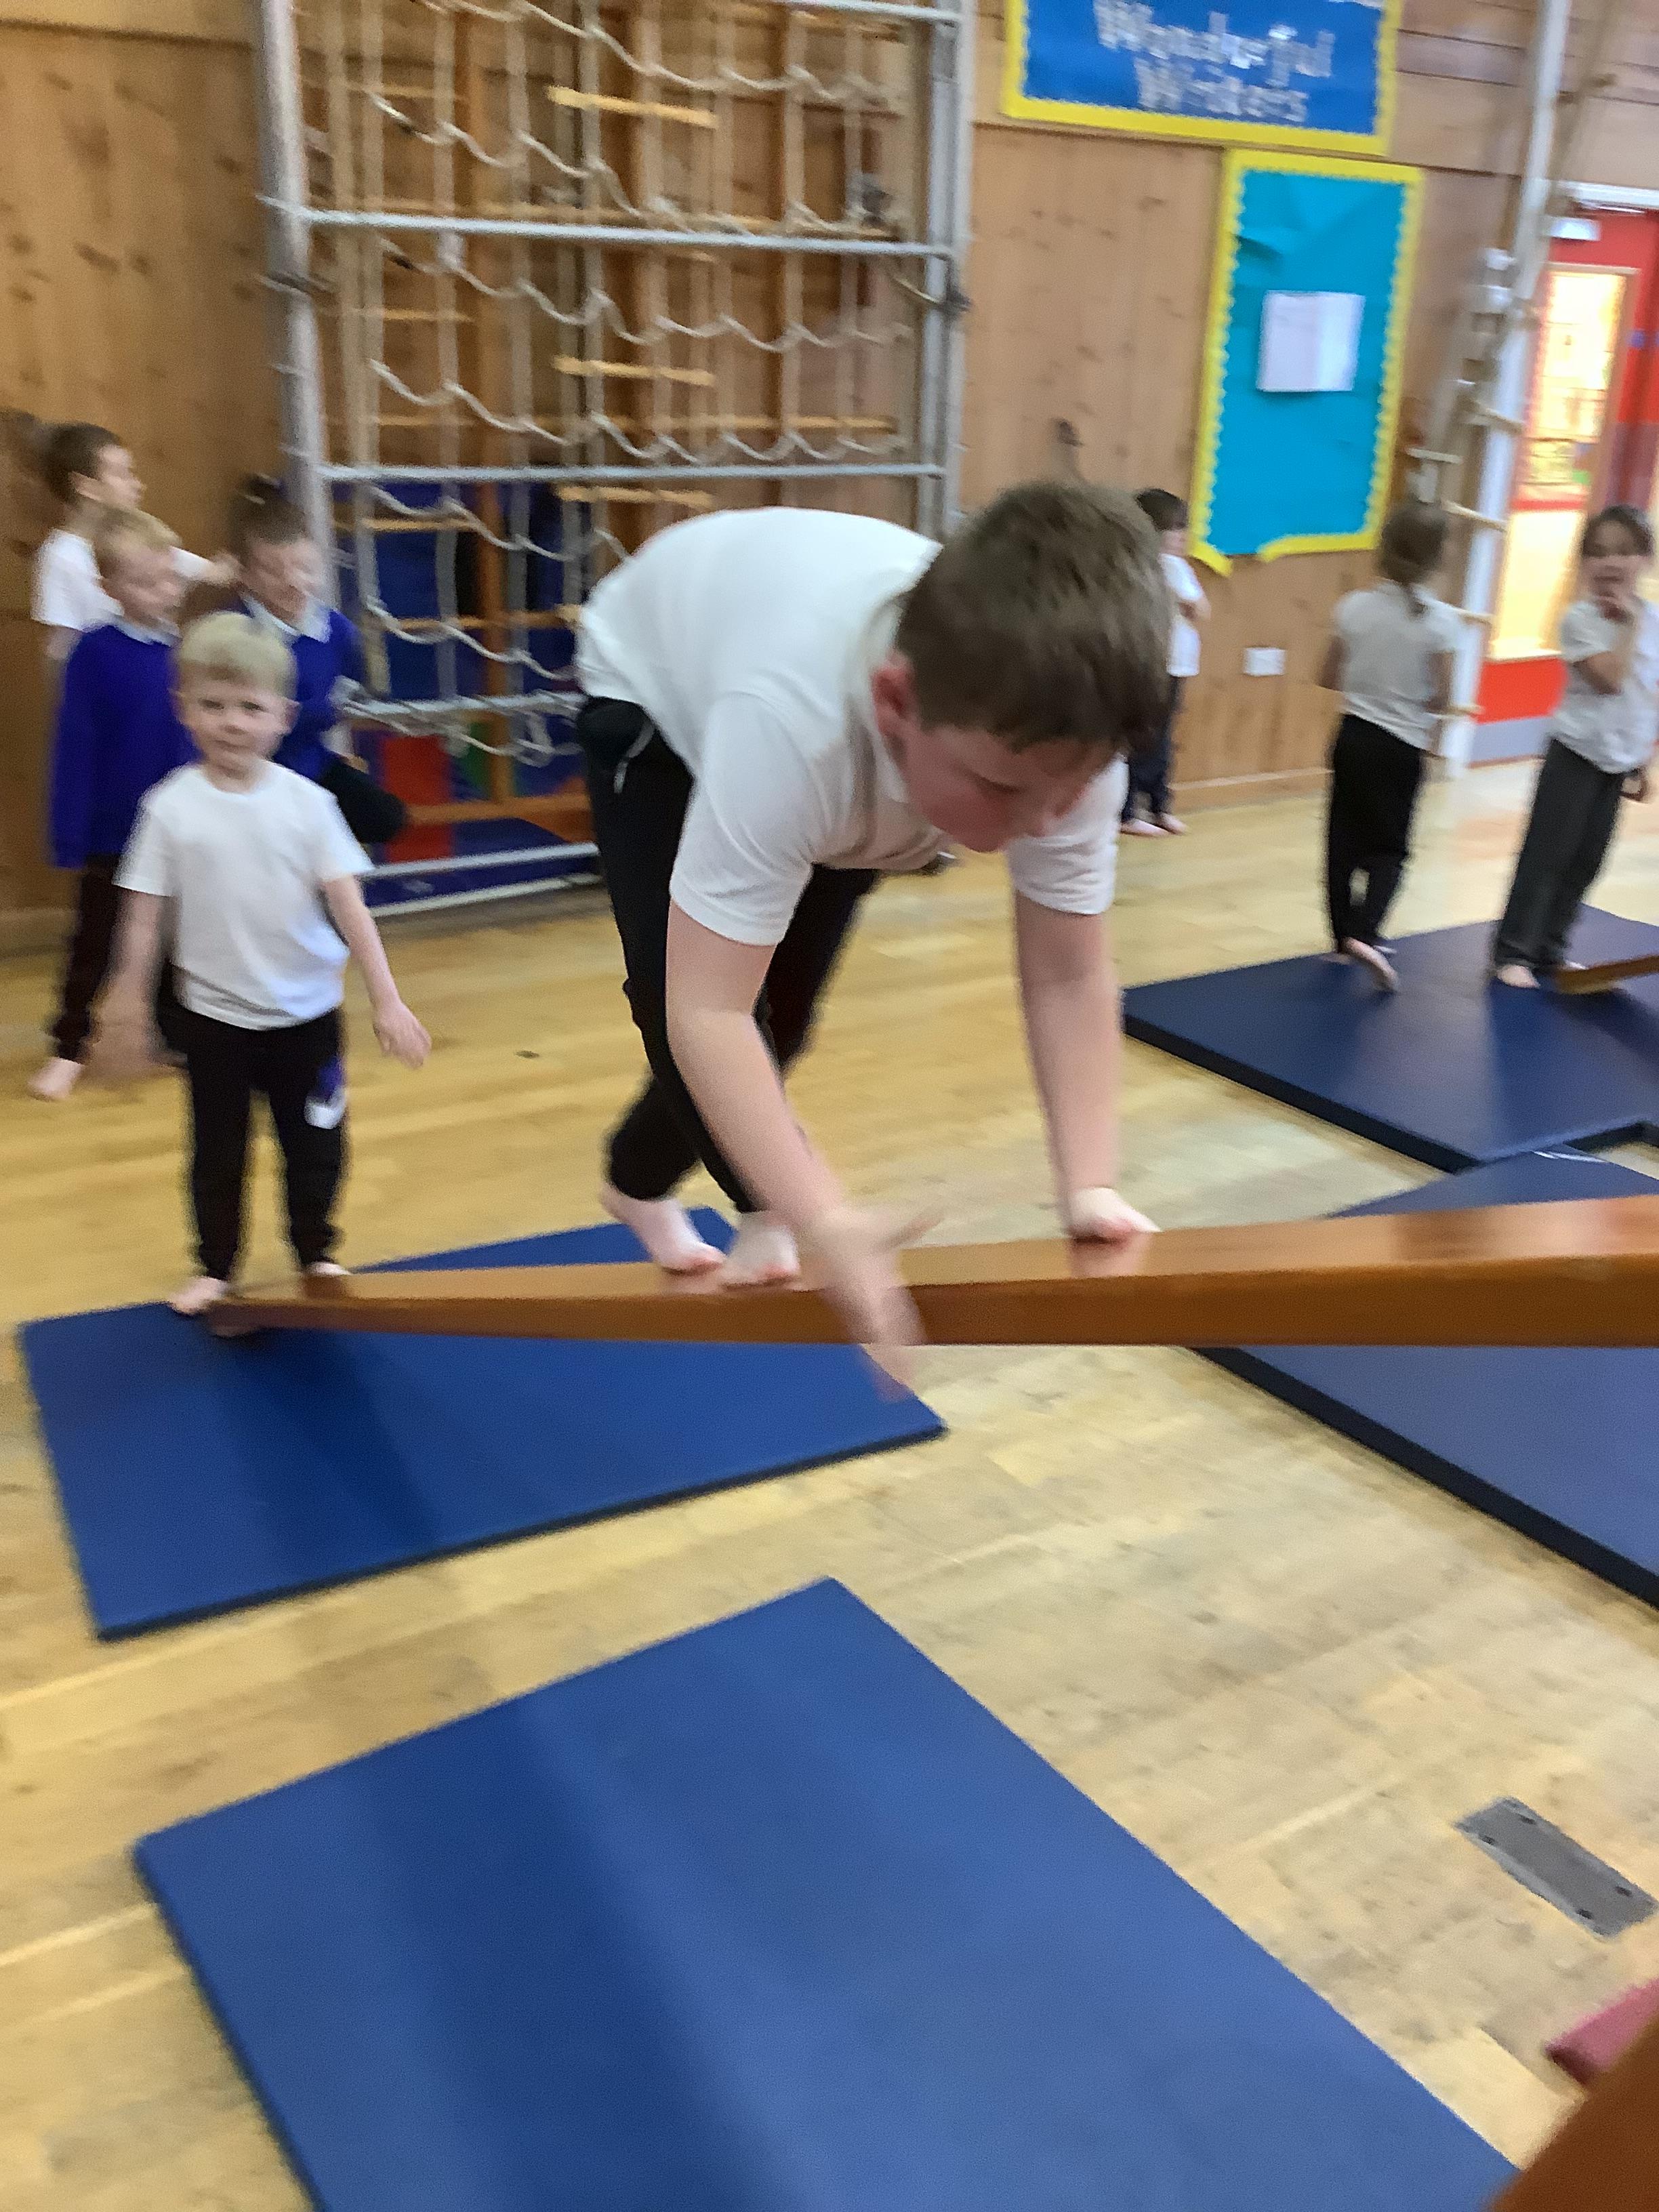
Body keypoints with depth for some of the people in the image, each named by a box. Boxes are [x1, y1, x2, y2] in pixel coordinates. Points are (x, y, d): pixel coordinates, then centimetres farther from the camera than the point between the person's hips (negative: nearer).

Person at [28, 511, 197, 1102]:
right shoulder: (95, 654, -15)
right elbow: (75, 747, -15)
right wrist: (68, 834, -15)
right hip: (112, 832, -3)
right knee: (94, 945, 10)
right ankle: (68, 1048, 24)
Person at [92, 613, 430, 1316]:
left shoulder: (307, 802, -8)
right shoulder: (171, 807, -8)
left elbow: (349, 905, -9)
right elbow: (144, 915, -4)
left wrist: (387, 1000, -12)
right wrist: (127, 1010, -1)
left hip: (307, 1013, 0)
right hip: (214, 1017, 0)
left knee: (316, 1145, 12)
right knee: (217, 1153, 14)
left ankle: (316, 1254, 33)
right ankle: (215, 1268, 32)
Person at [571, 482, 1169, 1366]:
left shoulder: (1063, 727, -36)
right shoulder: (793, 719, -51)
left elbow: (1069, 978, -28)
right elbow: (707, 1011, -51)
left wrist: (1090, 1188, -37)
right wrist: (829, 1225, -59)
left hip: (846, 735, 4)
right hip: (659, 689, -4)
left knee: (781, 1009, 10)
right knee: (708, 995, -26)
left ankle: (637, 1180, 36)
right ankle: (768, 1224, -4)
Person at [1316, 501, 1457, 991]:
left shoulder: (1354, 606, -6)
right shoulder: (1440, 619, -13)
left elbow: (1329, 678, 3)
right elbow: (1441, 700, -10)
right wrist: (1412, 697, 10)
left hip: (1352, 735, 3)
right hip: (1401, 747, -3)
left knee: (1344, 839, 13)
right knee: (1389, 847, 7)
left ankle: (1344, 935, 21)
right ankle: (1365, 934, -13)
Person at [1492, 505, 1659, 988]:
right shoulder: (1580, 618, -12)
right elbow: (1610, 680, -23)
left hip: (1620, 762, 6)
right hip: (1577, 755, -6)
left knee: (1586, 862, 11)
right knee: (1545, 854, -4)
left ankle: (1550, 948, 22)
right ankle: (1513, 951, 2)